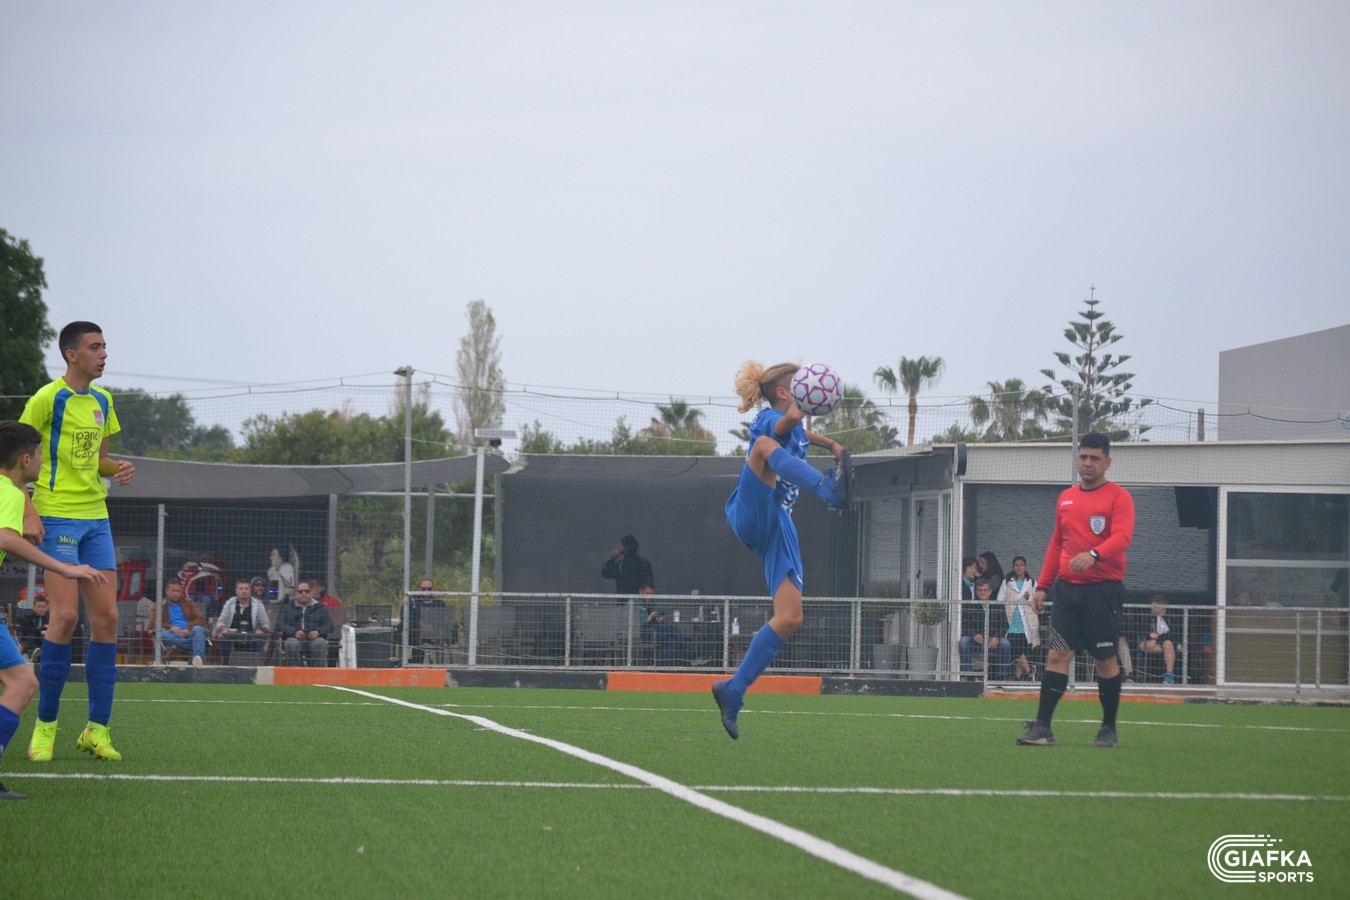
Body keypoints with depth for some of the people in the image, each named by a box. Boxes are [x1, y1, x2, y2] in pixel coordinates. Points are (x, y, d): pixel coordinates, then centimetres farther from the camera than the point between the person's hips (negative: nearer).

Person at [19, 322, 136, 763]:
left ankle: (97, 729, 6)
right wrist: (28, 513, -17)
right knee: (66, 616, -13)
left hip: (95, 518, 7)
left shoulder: (102, 401, 14)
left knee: (106, 618, 1)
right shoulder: (47, 399, -7)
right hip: (56, 516, -7)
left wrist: (119, 468, 1)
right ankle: (45, 726, -2)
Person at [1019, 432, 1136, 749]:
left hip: (1103, 589, -5)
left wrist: (1094, 555, -37)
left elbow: (1122, 537, -19)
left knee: (1105, 659, 1)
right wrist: (1043, 585, 16)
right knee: (1057, 654, -4)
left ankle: (1108, 729, 13)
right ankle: (1042, 727, -8)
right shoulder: (1066, 498, 15)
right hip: (1067, 588, 5)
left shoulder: (1118, 497, -4)